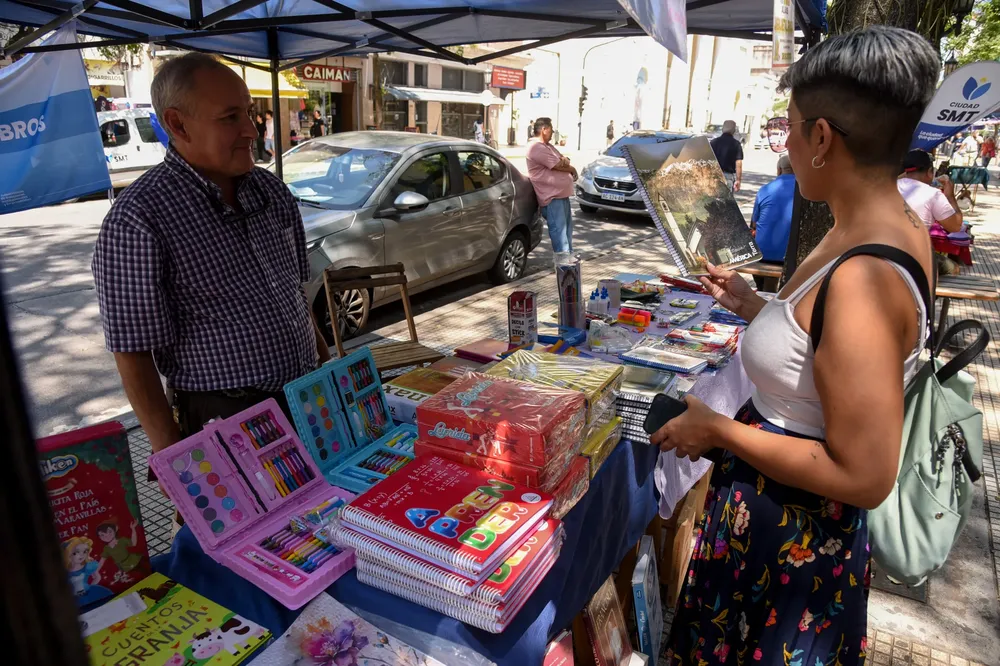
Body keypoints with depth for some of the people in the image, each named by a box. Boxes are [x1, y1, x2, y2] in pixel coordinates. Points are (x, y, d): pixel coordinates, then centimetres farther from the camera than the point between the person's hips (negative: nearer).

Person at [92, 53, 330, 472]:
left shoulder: (270, 190, 5)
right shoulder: (138, 220, -17)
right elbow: (132, 350, -15)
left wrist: (328, 367, 15)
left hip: (309, 402, 7)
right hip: (225, 421, -6)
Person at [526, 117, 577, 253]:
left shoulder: (547, 145, 18)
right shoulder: (536, 147, -15)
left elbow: (563, 161, 18)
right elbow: (558, 166, -17)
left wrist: (565, 160, -7)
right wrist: (572, 169, 2)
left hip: (562, 193, 10)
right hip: (552, 196, -10)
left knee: (567, 226, 16)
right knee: (558, 229, -11)